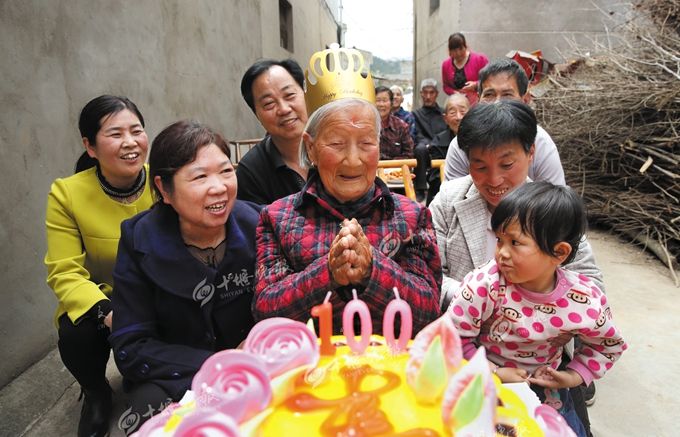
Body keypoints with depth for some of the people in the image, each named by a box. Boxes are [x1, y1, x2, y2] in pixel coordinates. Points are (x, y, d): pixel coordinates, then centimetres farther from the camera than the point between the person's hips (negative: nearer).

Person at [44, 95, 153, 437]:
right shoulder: (66, 194, -14)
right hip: (101, 298, 0)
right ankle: (96, 393, 11)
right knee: (75, 334, -28)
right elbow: (65, 274, -15)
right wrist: (105, 311, -33)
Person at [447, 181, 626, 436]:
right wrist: (494, 372, -18)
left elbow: (608, 345, 4)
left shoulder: (587, 302, -18)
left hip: (545, 387, 3)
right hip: (485, 383, -2)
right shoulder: (485, 285, -27)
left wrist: (573, 376, -7)